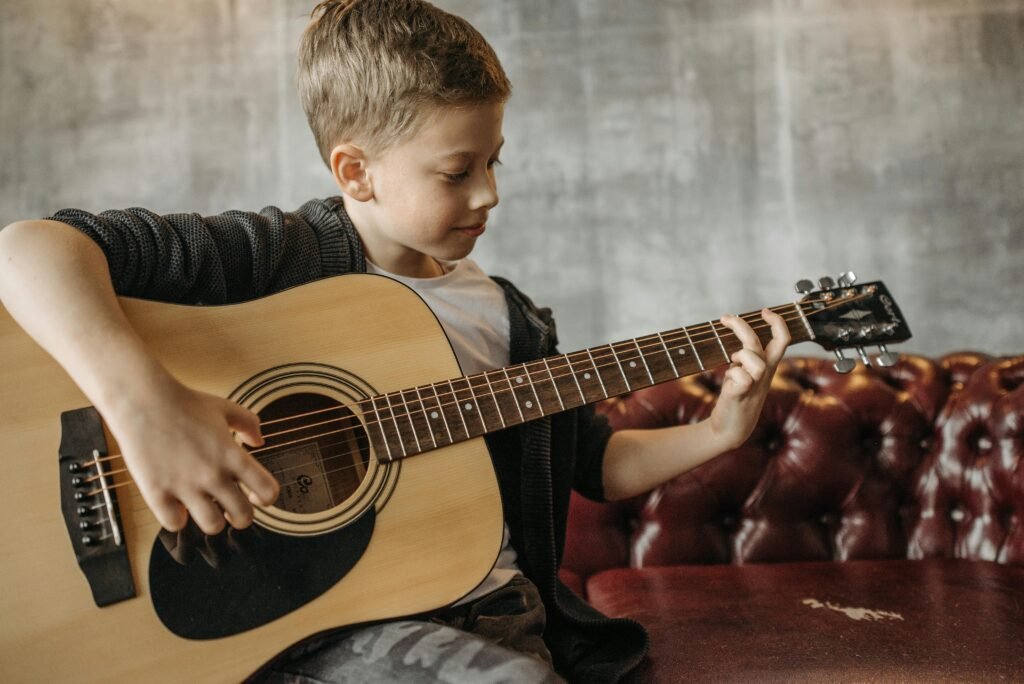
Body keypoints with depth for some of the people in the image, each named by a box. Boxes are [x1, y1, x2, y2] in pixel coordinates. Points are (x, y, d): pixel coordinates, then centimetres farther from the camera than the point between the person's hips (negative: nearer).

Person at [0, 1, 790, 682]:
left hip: (492, 608, 6)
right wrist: (143, 401, -33)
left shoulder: (506, 316, 13)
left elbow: (593, 459, 21)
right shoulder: (280, 256, -7)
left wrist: (716, 434, 4)